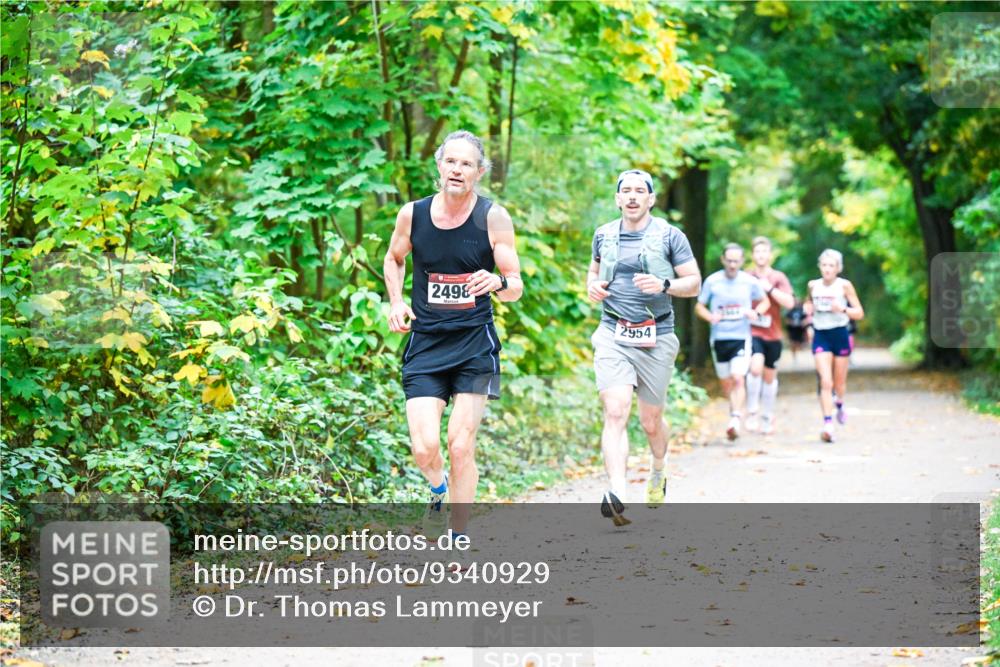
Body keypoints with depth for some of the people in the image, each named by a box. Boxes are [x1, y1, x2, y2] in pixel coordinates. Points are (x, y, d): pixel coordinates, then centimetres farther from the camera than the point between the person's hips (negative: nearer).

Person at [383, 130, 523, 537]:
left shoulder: (494, 217, -5)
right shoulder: (412, 214, 0)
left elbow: (516, 289, -3)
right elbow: (394, 259, 21)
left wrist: (499, 282, -26)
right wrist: (396, 301, 4)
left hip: (474, 344, -1)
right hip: (425, 343, 1)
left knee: (461, 447, -6)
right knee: (424, 448, -11)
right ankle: (438, 490, 25)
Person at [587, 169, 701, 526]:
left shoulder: (670, 236, 0)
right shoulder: (603, 235, 9)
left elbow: (694, 282, 2)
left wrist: (664, 285, -17)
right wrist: (592, 286, 5)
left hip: (656, 339, -1)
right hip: (613, 336, 1)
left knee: (650, 420, 10)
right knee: (615, 413, -18)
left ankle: (658, 471, 43)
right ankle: (616, 494, -30)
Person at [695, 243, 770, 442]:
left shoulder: (750, 282, -1)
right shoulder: (712, 281, -1)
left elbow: (765, 301, 15)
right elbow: (699, 306, 7)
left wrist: (757, 312, -7)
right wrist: (710, 317, -14)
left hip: (741, 337, -2)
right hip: (719, 338, 2)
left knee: (738, 378, -18)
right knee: (726, 382, 10)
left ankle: (735, 420, -22)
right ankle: (737, 411, 33)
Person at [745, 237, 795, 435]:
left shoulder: (778, 277, 3)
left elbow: (789, 302, -8)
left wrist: (770, 288, -15)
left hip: (773, 334, 2)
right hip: (751, 331, -2)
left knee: (770, 375, 11)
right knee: (756, 367, -25)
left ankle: (767, 418, 26)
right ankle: (751, 412, -11)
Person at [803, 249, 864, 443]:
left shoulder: (845, 285, -5)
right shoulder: (813, 285, 2)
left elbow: (859, 313, -4)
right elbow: (808, 303, 23)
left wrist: (843, 309, -23)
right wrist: (807, 307, 0)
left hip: (840, 334, 0)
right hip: (820, 335, 1)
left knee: (839, 382, 14)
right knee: (825, 382, -14)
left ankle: (840, 404, 48)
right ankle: (828, 424, -18)